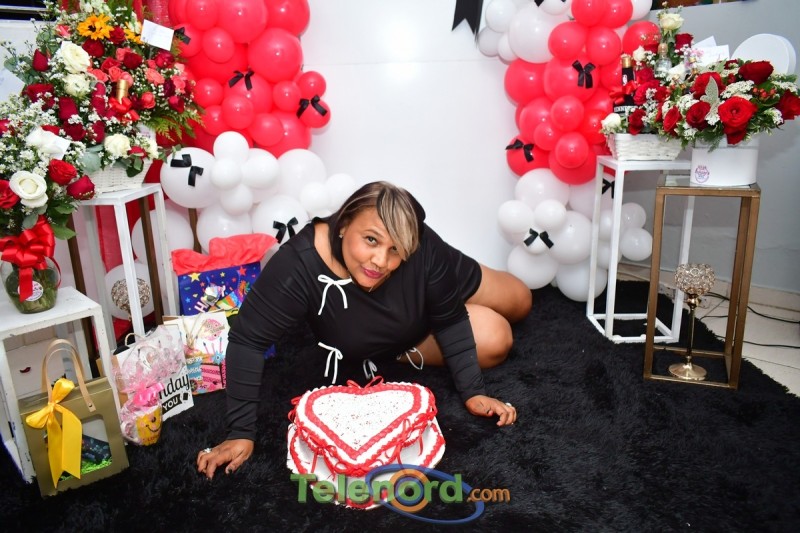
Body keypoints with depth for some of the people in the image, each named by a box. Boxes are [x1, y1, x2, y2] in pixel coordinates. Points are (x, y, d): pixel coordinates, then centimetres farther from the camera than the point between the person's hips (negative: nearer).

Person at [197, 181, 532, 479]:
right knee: (491, 342, -6)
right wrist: (241, 431, -37)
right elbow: (248, 341, -37)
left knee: (519, 303, 13)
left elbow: (451, 322, -25)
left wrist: (473, 391, -28)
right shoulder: (300, 265, -44)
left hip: (441, 294, 2)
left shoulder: (424, 250, -39)